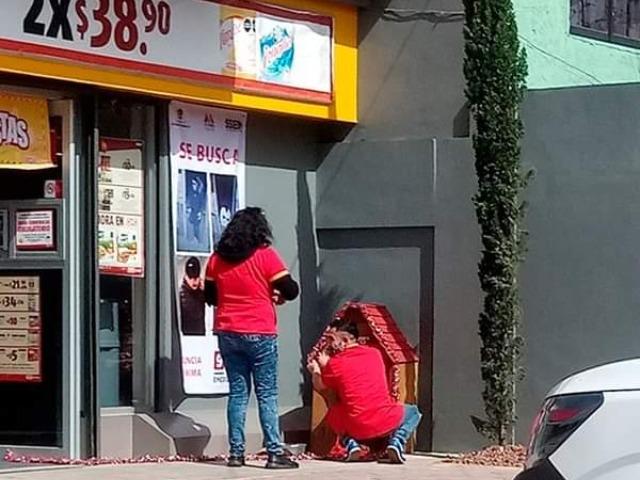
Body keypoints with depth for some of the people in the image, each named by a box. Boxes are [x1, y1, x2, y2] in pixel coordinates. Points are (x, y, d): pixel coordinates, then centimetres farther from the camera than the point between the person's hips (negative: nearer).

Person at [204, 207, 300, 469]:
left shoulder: (217, 258, 5)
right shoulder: (265, 255, -8)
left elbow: (209, 295, 13)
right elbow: (290, 290, -7)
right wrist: (276, 294, 13)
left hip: (228, 334, 4)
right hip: (260, 334, -4)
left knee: (238, 392, 10)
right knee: (267, 394, -1)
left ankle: (236, 452, 7)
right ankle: (274, 453, -4)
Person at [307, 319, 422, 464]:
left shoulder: (335, 364, -1)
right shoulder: (375, 353, 10)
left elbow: (319, 386, 18)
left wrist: (315, 371, 39)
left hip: (357, 430, -1)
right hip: (387, 423, 1)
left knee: (332, 414, 32)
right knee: (413, 412, 31)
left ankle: (350, 443, 6)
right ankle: (396, 442, 3)